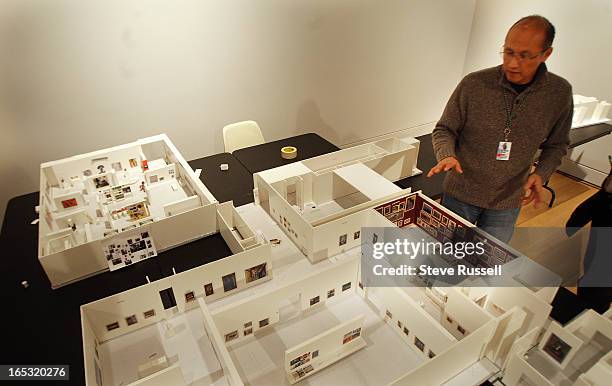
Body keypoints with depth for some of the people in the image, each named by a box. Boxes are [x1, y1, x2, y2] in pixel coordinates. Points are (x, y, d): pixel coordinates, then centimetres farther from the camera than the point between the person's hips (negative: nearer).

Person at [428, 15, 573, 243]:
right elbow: (444, 130, -6)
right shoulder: (473, 84, -15)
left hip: (508, 202, 2)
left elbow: (556, 145, 6)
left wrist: (541, 174, -13)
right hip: (460, 194, -1)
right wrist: (446, 155, -27)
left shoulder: (560, 92, -7)